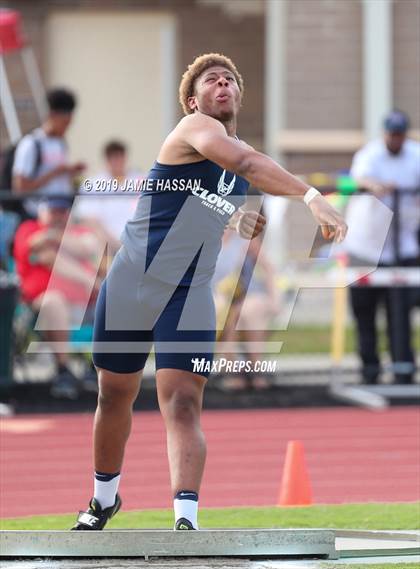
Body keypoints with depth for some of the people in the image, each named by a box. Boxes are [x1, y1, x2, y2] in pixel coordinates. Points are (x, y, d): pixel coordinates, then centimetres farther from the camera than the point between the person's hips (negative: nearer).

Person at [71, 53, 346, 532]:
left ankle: (186, 519, -27)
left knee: (183, 404, -15)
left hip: (189, 297, 3)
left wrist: (259, 223, 14)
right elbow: (242, 162, -32)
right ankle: (104, 499, 36)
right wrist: (312, 198, -43)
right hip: (127, 290, -3)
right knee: (115, 397, 13)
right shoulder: (195, 128, -11)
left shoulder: (243, 155, 11)